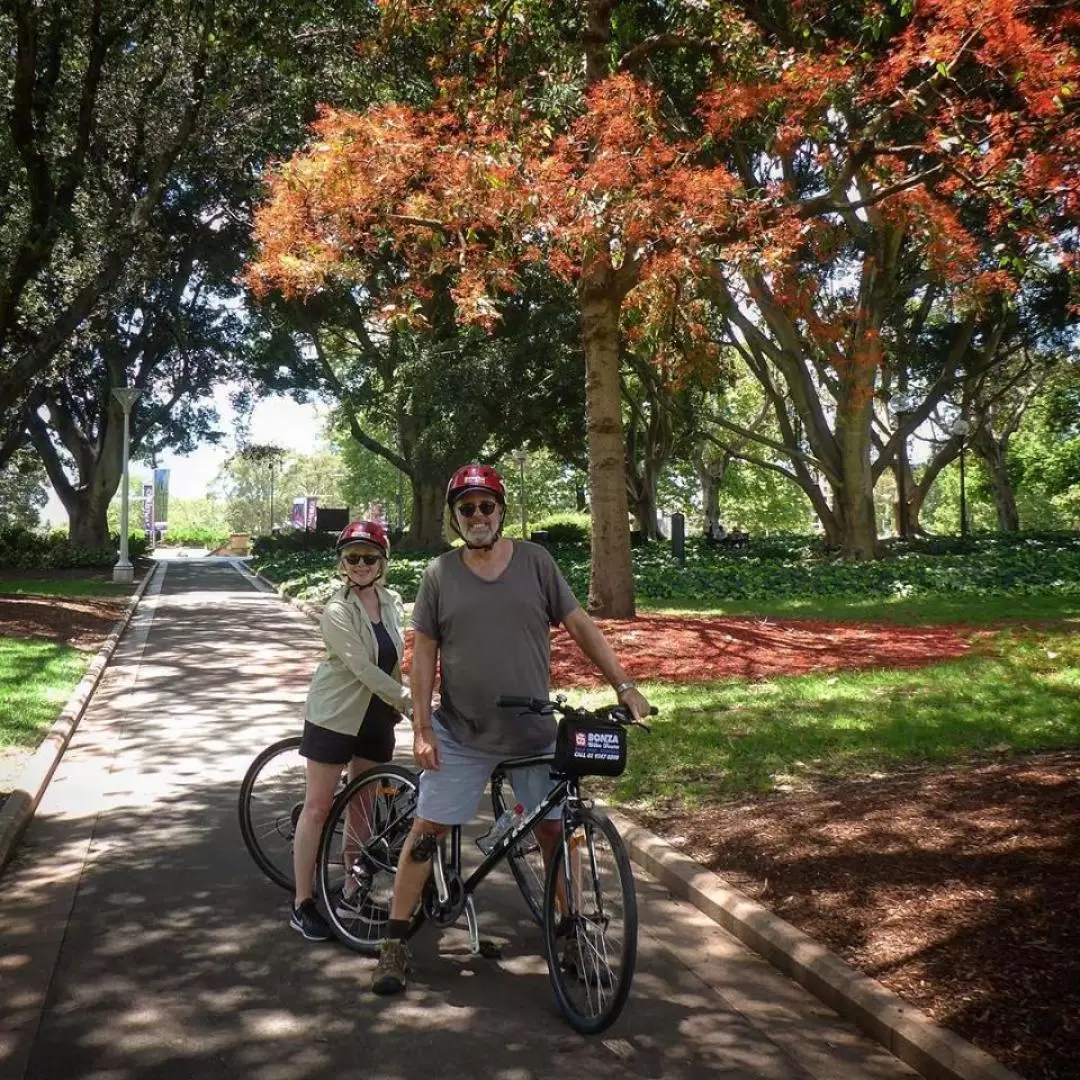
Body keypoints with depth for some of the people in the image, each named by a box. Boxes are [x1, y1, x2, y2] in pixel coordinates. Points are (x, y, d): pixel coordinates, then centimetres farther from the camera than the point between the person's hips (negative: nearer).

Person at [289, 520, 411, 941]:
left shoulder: (392, 603, 2)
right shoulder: (337, 611, -18)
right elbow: (363, 668, -24)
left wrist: (399, 702, 8)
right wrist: (408, 701, -23)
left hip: (376, 717, 6)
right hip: (334, 716, -6)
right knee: (318, 807, 0)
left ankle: (352, 892, 25)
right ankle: (302, 904, 8)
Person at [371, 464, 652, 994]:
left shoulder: (534, 561, -1)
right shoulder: (439, 573, -2)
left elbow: (579, 625, -1)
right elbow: (424, 651, 0)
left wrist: (624, 685, -9)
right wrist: (421, 726, -6)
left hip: (533, 732, 1)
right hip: (460, 735, -1)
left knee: (554, 832, 9)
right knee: (425, 831, 2)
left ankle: (569, 931, 27)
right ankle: (394, 944, 14)